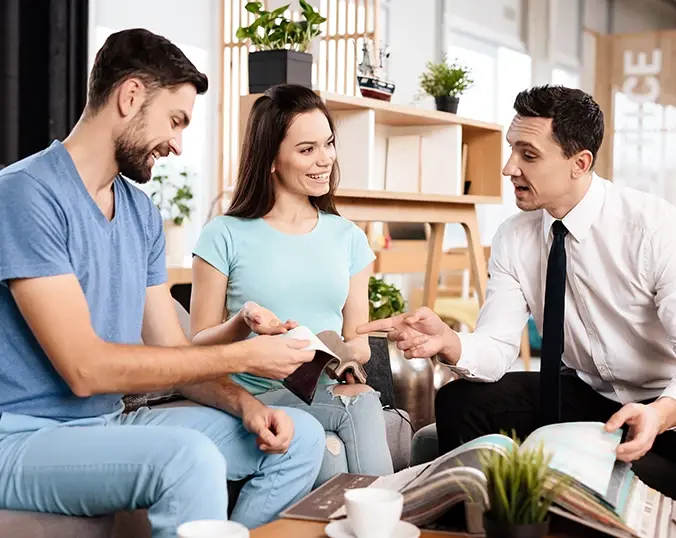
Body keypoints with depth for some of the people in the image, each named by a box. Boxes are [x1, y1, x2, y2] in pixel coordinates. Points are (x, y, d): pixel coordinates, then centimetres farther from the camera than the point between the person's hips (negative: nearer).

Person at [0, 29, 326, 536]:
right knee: (191, 457, -34)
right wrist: (242, 356, -18)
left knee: (301, 435, -1)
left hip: (111, 424, 8)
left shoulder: (143, 213, 9)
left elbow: (173, 353, 9)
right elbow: (84, 369, -22)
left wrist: (244, 403, -11)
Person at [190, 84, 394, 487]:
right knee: (357, 404, -31)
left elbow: (358, 339, 14)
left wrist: (345, 357, -9)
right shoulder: (226, 236, 3)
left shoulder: (349, 238, 15)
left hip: (329, 393, 3)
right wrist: (243, 324, -16)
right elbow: (198, 345, 4)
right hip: (255, 400, -3)